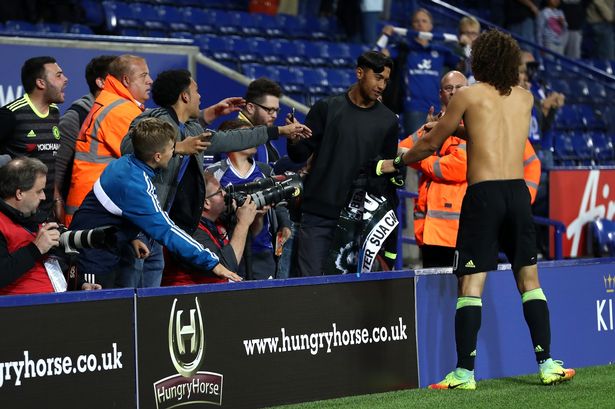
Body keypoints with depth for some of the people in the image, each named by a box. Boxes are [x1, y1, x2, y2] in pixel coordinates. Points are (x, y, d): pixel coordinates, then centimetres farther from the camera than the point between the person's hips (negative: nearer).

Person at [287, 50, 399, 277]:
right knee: (310, 279, -6)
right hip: (318, 216, -1)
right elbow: (299, 155, 2)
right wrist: (293, 139, -18)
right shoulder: (327, 108, 4)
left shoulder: (388, 120, 8)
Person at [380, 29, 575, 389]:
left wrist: (397, 163, 26)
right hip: (518, 192, 4)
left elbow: (431, 144, 10)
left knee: (471, 285, -4)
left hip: (483, 194, -4)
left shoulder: (469, 96, 1)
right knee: (529, 279, 11)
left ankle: (465, 372, -8)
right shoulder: (525, 98, 13)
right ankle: (547, 364, 7)